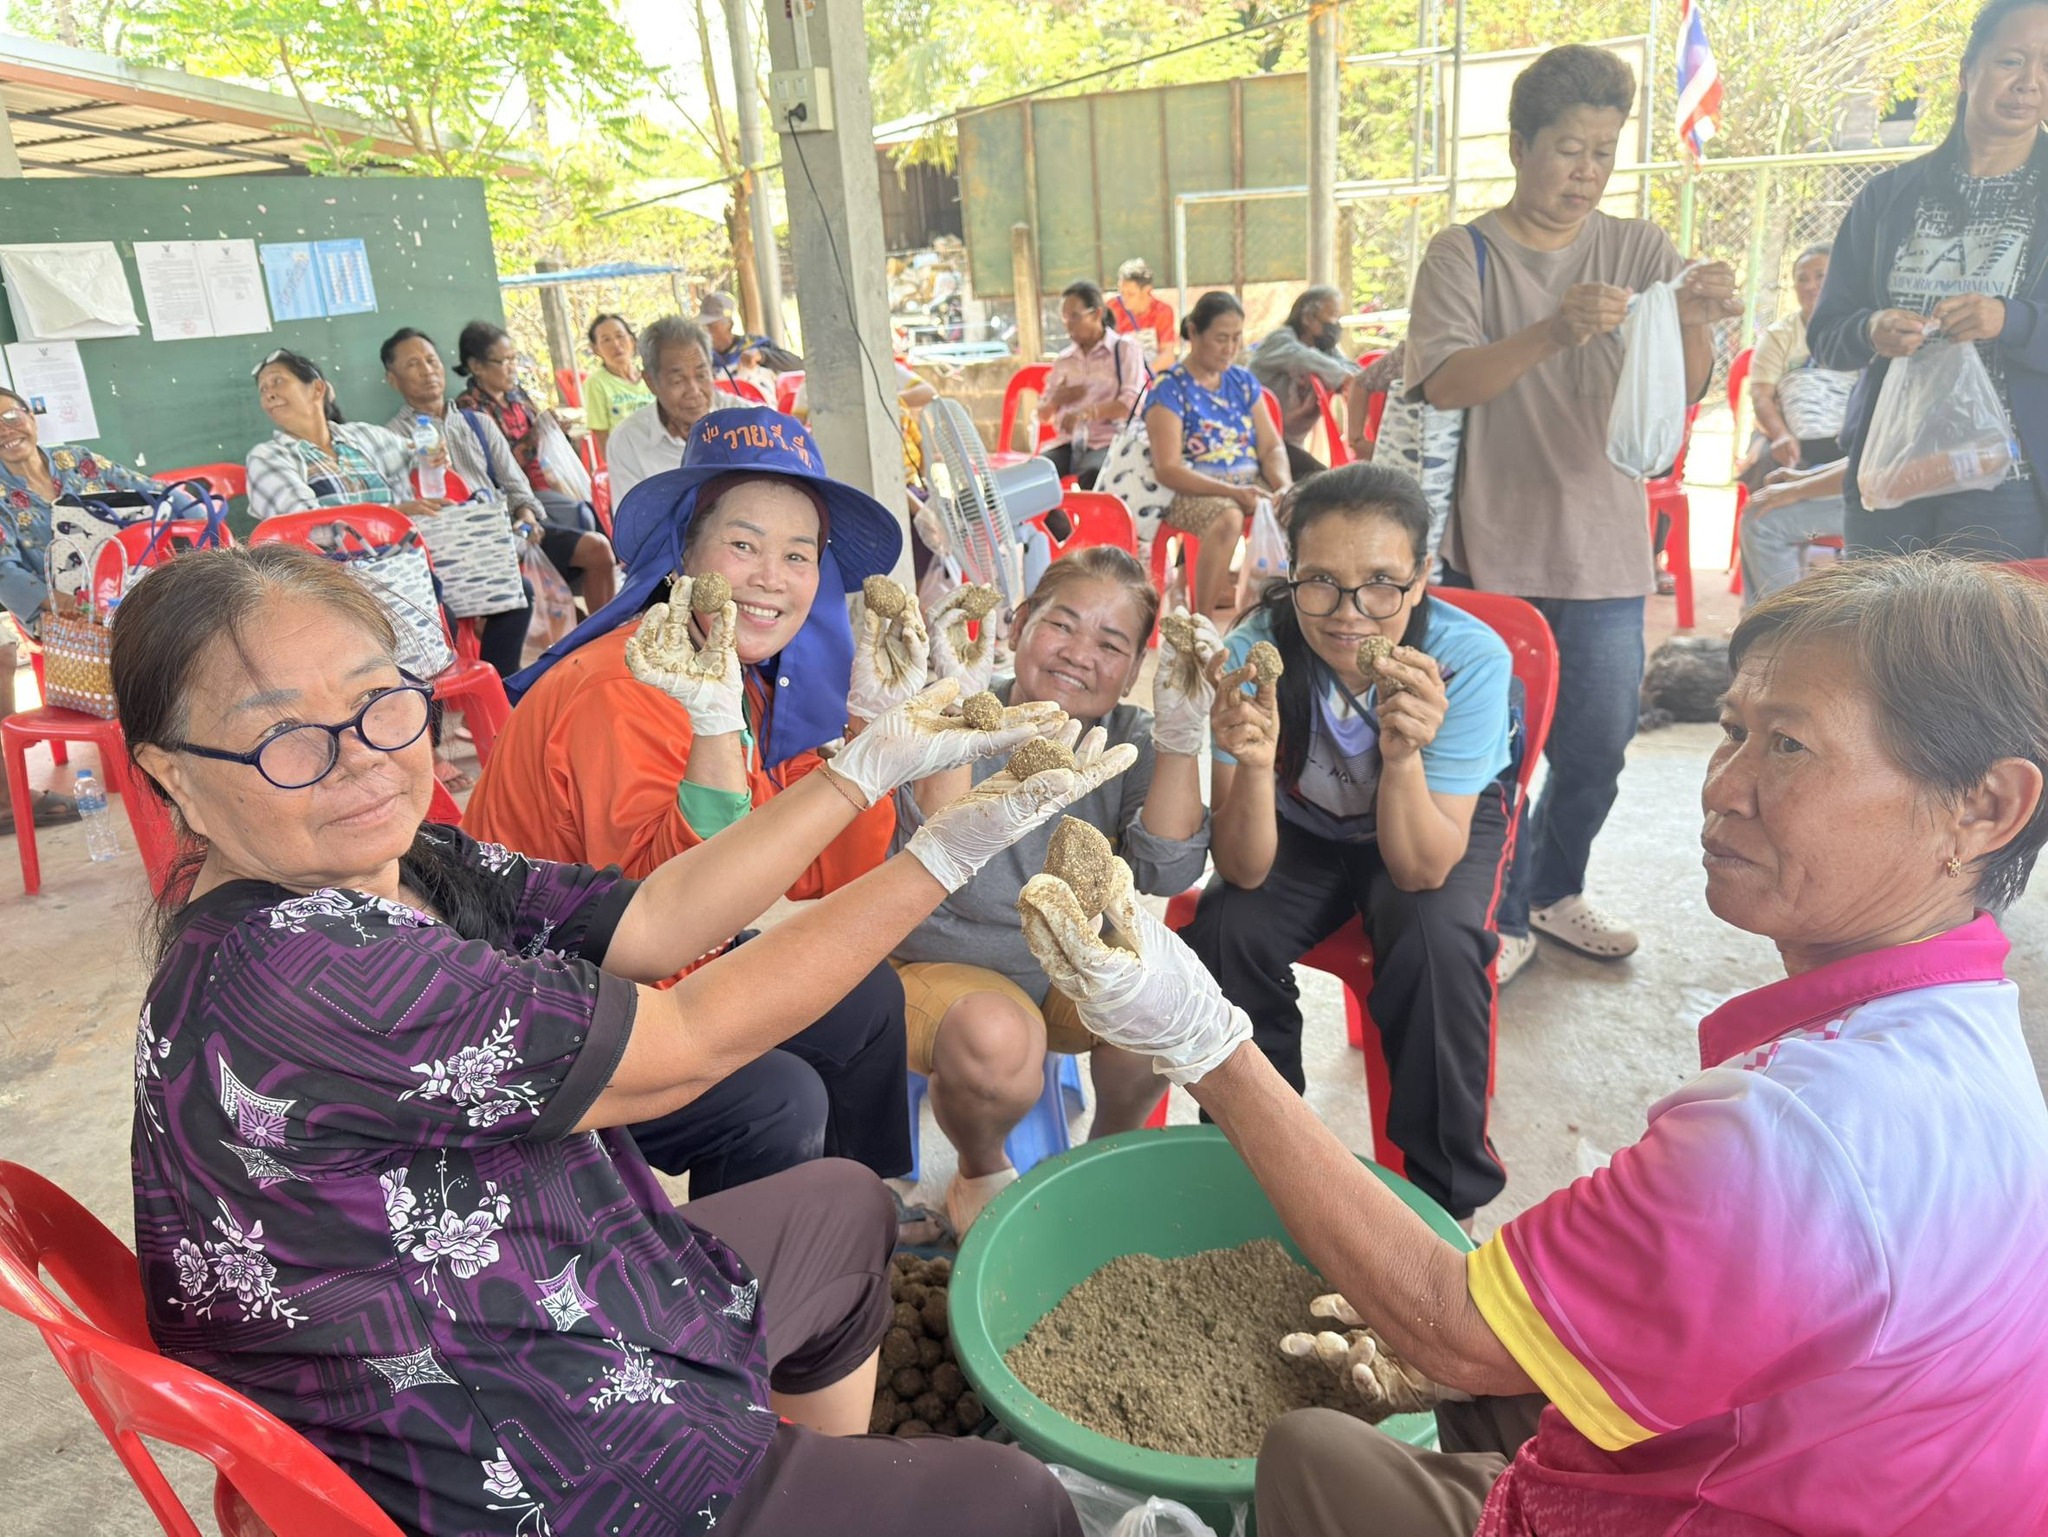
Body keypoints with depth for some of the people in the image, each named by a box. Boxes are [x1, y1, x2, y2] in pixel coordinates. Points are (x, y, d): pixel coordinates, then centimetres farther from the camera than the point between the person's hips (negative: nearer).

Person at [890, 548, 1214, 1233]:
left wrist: (1180, 734, -27)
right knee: (998, 1040, -35)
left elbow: (1165, 873, -19)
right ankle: (982, 1174, 2)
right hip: (947, 966, -3)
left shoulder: (1129, 740, -5)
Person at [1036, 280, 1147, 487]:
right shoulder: (1063, 359, 19)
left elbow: (1133, 402, -9)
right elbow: (1043, 414, 23)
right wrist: (1056, 400, -2)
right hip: (1068, 442, 4)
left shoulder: (1125, 347, 5)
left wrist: (1086, 413, -22)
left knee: (1091, 474, -39)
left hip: (1108, 441, -4)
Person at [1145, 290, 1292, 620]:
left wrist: (1284, 486, -11)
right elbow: (1168, 469, -12)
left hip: (1251, 484, 5)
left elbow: (1272, 447, 12)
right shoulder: (1169, 388, -3)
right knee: (1229, 518, -38)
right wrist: (1233, 492, -21)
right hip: (1192, 492, -5)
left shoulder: (1243, 380, 15)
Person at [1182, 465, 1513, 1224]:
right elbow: (1245, 871, -28)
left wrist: (1404, 755, -48)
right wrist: (1253, 765, -48)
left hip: (1441, 826, -1)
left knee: (1436, 943, -30)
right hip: (1305, 826, 1)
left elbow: (1422, 869, -30)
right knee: (1224, 933, -25)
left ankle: (1447, 1191, -6)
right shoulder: (1255, 651, -28)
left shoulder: (1470, 656, -31)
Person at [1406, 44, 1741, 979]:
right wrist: (1553, 333, -31)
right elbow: (1443, 383, -15)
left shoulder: (1638, 251, 7)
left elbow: (1684, 389, -1)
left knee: (1598, 744, 9)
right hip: (1490, 548, -3)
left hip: (1604, 550, 3)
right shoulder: (1465, 255, -1)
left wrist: (1696, 324, -23)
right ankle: (1502, 916, 20)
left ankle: (1554, 893, 32)